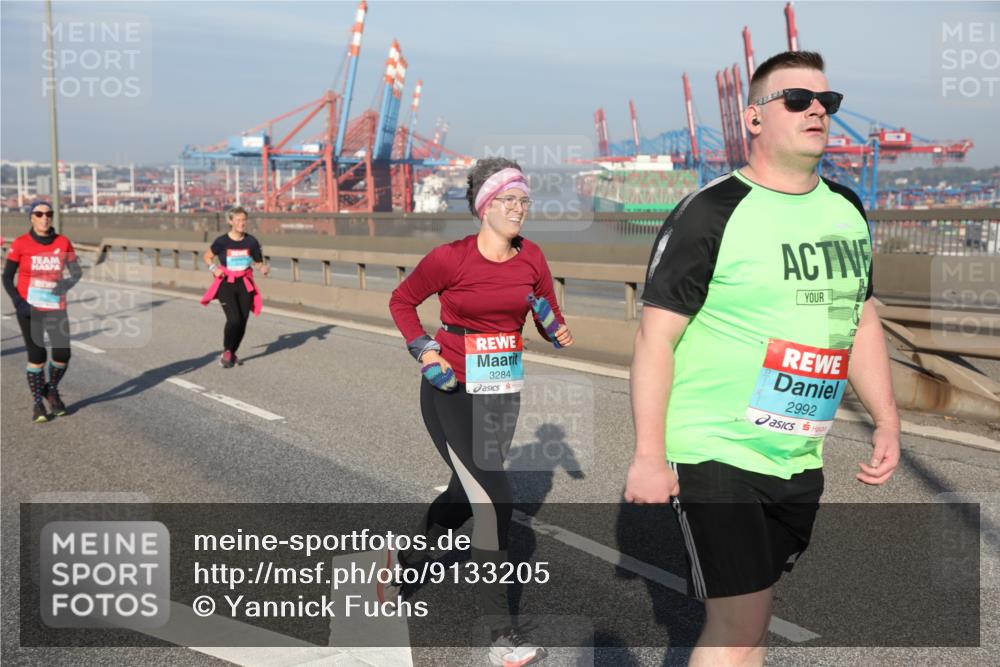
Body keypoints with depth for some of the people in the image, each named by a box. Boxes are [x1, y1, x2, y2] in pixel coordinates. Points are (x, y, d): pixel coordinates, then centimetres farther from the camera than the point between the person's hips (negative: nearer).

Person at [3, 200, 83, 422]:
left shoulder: (63, 242, -1)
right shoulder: (20, 243, -6)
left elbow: (77, 272, 6)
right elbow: (7, 277, -1)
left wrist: (66, 284, -15)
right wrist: (18, 302, -14)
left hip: (55, 308, 2)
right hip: (29, 309, -2)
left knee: (62, 355, -4)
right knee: (36, 355, -5)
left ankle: (52, 389, 27)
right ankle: (37, 402, 16)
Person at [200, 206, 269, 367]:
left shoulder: (251, 242, -1)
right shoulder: (222, 242, -6)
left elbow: (258, 263, 7)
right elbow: (207, 256, 10)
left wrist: (264, 268, -15)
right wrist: (213, 268, -8)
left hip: (245, 285, 3)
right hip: (226, 284, -3)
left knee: (243, 321, 3)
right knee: (234, 319, -16)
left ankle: (232, 353, 24)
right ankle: (226, 352, 5)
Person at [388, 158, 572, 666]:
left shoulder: (531, 257, -1)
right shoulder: (450, 258, -14)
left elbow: (549, 313, 12)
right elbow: (402, 300, 1)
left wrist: (559, 332, -11)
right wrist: (425, 350, -12)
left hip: (502, 392, 6)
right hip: (452, 391, -6)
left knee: (465, 494, 19)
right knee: (494, 501, -13)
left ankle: (403, 560, 48)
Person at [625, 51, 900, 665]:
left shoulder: (848, 211, 9)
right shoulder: (710, 212, -12)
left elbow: (862, 321, 18)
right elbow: (656, 336, -13)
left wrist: (887, 423, 10)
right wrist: (649, 456, -17)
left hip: (800, 457, 7)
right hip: (717, 453, -6)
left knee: (753, 613, 17)